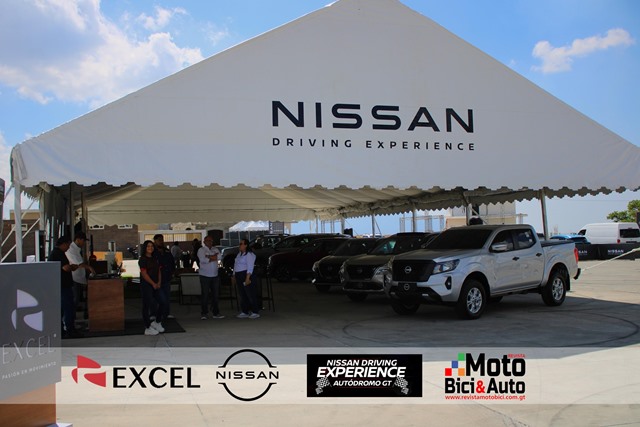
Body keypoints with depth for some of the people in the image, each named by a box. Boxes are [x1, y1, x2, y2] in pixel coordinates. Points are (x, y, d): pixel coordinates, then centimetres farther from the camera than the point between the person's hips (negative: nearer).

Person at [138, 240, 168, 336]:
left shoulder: (155, 259, 14)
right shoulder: (143, 259, -8)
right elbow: (144, 274, -14)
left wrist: (159, 282, 0)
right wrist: (153, 284, -12)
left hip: (156, 285, 7)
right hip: (146, 285, -7)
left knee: (163, 302, 3)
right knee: (147, 306, -1)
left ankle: (157, 322, 20)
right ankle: (148, 328, 6)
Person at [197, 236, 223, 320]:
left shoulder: (215, 249, 15)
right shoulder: (201, 250, 0)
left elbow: (219, 256, -5)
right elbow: (203, 260, -17)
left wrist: (208, 256, -14)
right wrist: (213, 258, -7)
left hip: (215, 275, 5)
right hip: (205, 275, -5)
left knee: (216, 295, 6)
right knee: (205, 295, -4)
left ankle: (215, 313, 12)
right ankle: (203, 313, 2)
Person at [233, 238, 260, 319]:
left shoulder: (249, 254, -12)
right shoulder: (239, 254, 17)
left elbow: (250, 267, -18)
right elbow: (235, 265, 21)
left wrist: (247, 278, -24)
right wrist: (234, 276, 18)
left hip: (246, 275, -9)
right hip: (239, 276, 9)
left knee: (251, 294, -5)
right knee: (242, 295, 11)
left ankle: (255, 312, -1)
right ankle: (244, 312, 17)